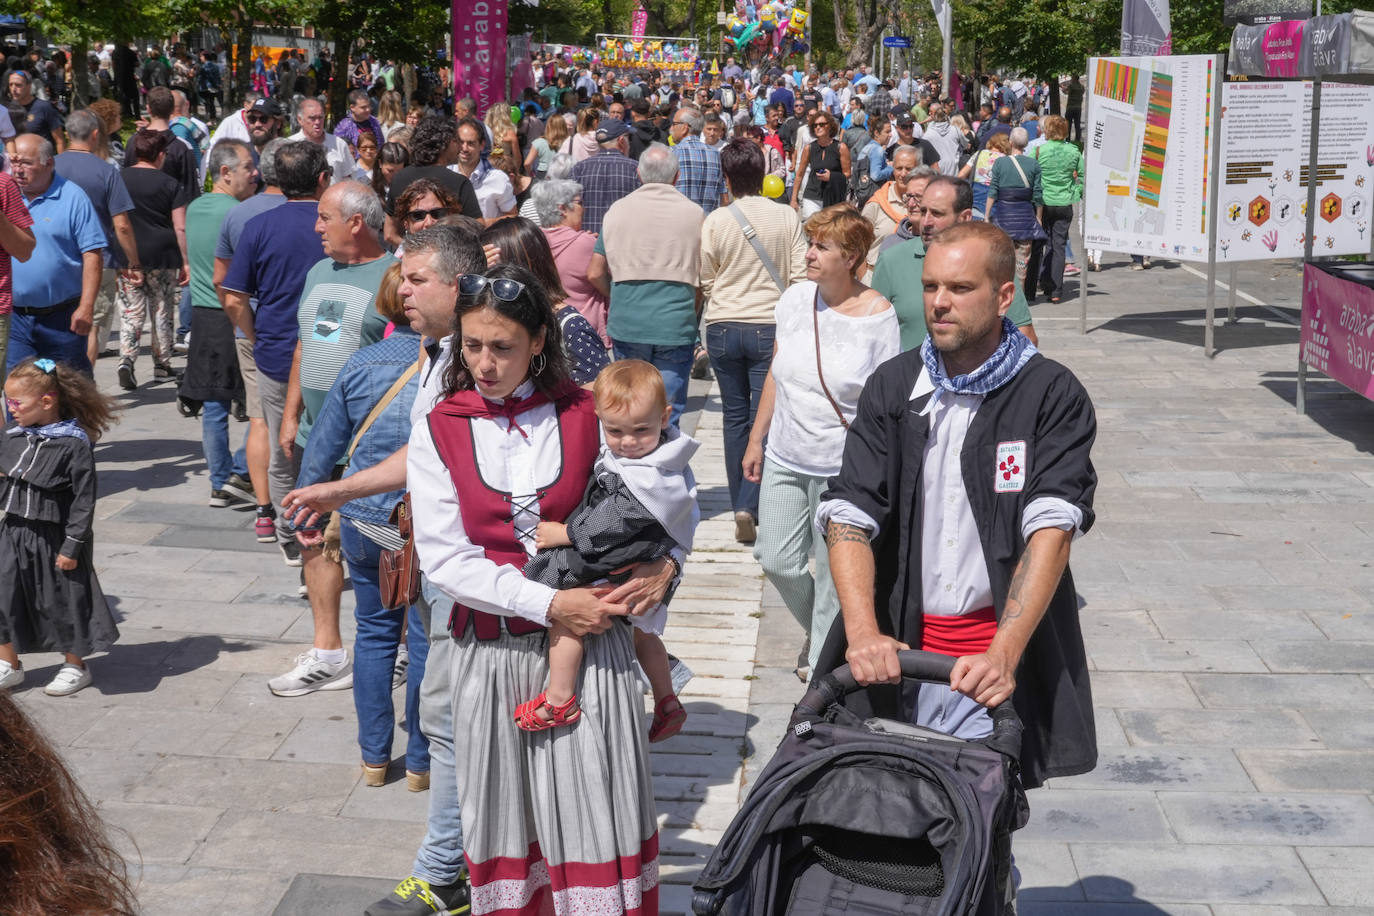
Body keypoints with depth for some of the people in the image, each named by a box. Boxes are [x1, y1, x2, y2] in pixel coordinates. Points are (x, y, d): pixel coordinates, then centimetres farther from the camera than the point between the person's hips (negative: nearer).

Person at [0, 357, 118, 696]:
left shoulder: (74, 444, -16)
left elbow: (84, 500, -15)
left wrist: (72, 546, -15)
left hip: (55, 538, -6)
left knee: (64, 602, 7)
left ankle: (75, 666, 25)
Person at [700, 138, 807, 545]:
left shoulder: (715, 221, -4)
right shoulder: (787, 217, -4)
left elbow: (706, 282, 4)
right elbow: (800, 275, -2)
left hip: (723, 327, 1)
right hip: (771, 327, -1)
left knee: (735, 416, 12)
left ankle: (740, 505, 18)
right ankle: (751, 506, -15)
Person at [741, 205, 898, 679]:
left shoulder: (878, 314, -12)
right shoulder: (795, 298, 1)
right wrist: (756, 439, 14)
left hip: (843, 466, -5)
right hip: (784, 459, 5)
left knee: (834, 570, 4)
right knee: (776, 560, 6)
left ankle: (822, 661, 23)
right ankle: (818, 630, 35)